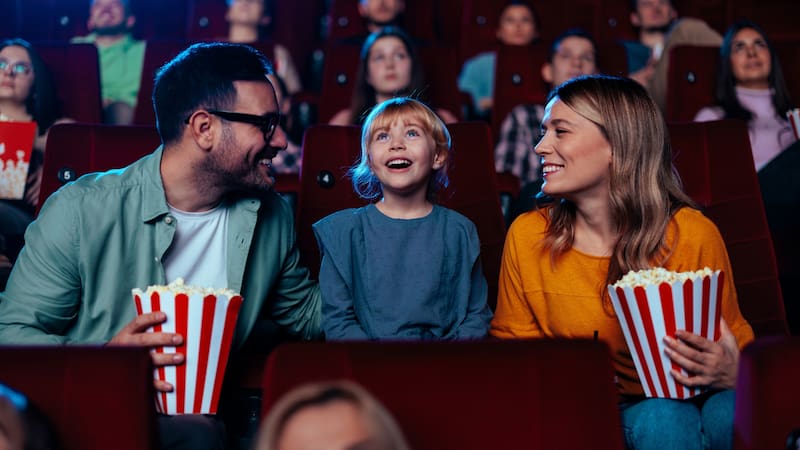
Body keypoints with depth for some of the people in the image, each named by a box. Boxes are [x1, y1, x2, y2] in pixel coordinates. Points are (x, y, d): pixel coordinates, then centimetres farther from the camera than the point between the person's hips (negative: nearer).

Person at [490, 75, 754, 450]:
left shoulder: (693, 236, -9)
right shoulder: (526, 235, -4)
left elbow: (736, 346, 2)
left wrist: (731, 374, -23)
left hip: (685, 400, 0)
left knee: (728, 412, -33)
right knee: (659, 418, -33)